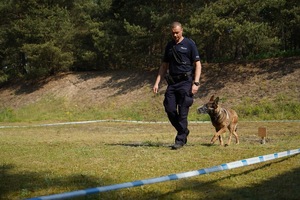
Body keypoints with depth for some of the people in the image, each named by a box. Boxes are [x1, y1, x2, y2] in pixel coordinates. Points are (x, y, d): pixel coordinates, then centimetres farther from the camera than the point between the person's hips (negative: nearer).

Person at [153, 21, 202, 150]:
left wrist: (196, 83, -14)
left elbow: (197, 64, -3)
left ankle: (180, 140, 1)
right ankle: (184, 131, 20)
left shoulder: (189, 44, -1)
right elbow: (164, 66, 19)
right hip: (172, 82, 5)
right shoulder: (169, 46, 15)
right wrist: (157, 83, 10)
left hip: (185, 81, -5)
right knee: (170, 109, -1)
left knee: (182, 112, -6)